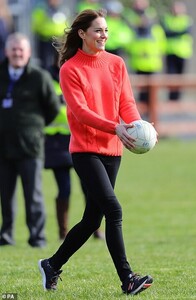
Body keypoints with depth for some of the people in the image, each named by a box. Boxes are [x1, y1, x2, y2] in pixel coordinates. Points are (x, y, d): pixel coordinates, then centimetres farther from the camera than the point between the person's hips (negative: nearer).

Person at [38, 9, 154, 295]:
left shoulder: (116, 64, 9)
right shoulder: (70, 69, -6)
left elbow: (126, 102, 4)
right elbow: (80, 110, -15)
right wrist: (114, 128, -29)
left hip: (112, 150, 6)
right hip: (86, 149, -6)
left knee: (92, 219, 9)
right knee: (113, 209, -18)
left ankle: (52, 265, 27)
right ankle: (127, 279, -18)